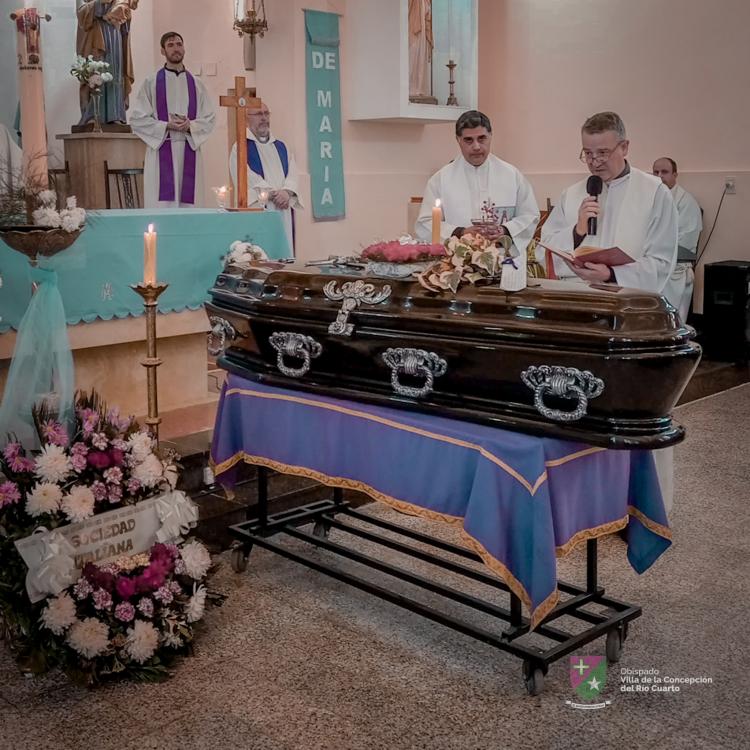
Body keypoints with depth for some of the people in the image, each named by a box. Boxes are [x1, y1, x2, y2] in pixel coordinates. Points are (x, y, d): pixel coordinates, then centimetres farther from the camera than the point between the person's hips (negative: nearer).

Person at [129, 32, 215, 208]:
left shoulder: (196, 84, 13)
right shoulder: (151, 83, 5)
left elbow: (209, 118, 9)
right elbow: (137, 119, 0)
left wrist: (190, 126, -10)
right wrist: (166, 126, -13)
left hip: (190, 151, 2)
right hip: (160, 150, -2)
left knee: (188, 205, 0)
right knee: (161, 205, -8)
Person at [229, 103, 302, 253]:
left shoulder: (281, 146, 20)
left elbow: (293, 173, 7)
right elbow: (247, 177, -9)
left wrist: (287, 192, -14)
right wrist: (273, 194, -17)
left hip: (283, 209, 5)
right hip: (257, 207, -5)